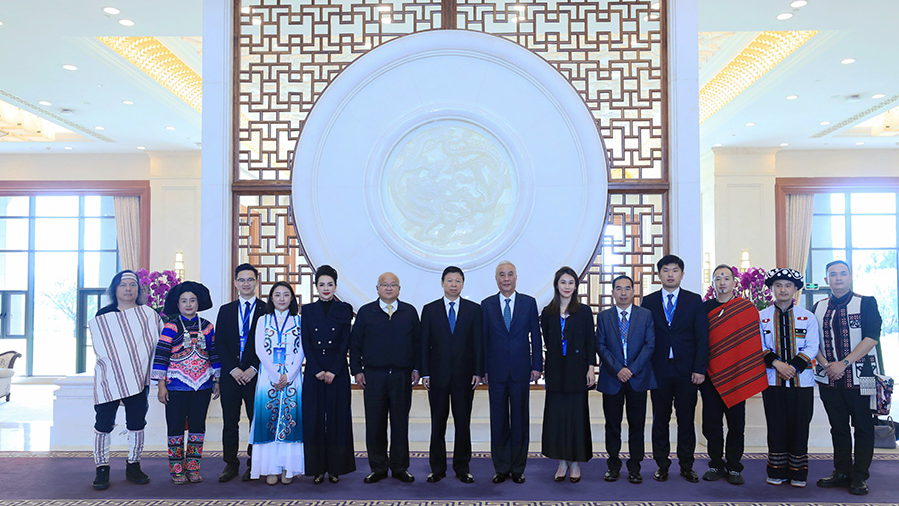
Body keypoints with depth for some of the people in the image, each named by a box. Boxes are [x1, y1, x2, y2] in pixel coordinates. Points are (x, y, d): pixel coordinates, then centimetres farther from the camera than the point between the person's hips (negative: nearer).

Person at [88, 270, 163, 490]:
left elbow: (159, 344, 7)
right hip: (109, 380, -1)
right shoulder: (102, 317, 5)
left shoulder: (148, 314, 6)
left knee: (137, 424, 5)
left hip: (138, 380, 1)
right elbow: (103, 350, -1)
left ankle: (133, 467, 17)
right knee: (104, 424, -2)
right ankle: (102, 469, 8)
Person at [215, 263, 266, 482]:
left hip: (256, 375, -2)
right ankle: (230, 464, 17)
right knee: (230, 421, 7)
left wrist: (253, 369, -10)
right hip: (230, 374, 2)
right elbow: (219, 343, 6)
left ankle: (254, 465, 12)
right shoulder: (226, 310, 11)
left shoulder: (266, 311, 3)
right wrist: (233, 368, -6)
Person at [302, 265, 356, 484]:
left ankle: (336, 468, 11)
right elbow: (305, 343, 1)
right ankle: (317, 469, 10)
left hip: (338, 371, -1)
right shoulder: (307, 310, 7)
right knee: (314, 418, 1)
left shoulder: (344, 310, 4)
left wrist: (333, 371, -10)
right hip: (313, 371, 1)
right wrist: (318, 371, -8)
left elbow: (345, 343, -1)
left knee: (337, 417, 1)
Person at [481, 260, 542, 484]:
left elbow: (536, 336, 4)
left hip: (521, 371, 0)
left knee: (520, 420, 6)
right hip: (496, 372, 0)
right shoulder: (486, 305, 4)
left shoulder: (529, 303, 4)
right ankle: (501, 468, 17)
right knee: (498, 421, 6)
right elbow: (483, 339, 4)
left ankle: (518, 468, 17)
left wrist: (537, 365, -1)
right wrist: (483, 369, 0)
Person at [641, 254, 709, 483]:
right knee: (660, 420, 7)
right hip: (659, 370, 1)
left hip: (687, 370, 0)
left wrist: (700, 369, -7)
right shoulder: (648, 301, 6)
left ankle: (686, 466, 19)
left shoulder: (694, 301, 4)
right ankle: (662, 465, 18)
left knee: (686, 420, 7)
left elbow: (702, 337, 1)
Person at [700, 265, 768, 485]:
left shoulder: (749, 309, 1)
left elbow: (755, 341, 1)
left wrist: (754, 372, -5)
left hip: (738, 376, -1)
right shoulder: (704, 308, 5)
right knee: (711, 423, 5)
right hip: (711, 376, 1)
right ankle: (716, 465, 19)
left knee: (736, 424, 6)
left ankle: (734, 467, 17)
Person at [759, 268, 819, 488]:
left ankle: (798, 473, 16)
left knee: (800, 426, 4)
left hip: (802, 381, 0)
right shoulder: (761, 317, 5)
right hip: (772, 381, 0)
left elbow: (812, 348, -1)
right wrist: (776, 363, -13)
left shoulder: (807, 317, 4)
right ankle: (777, 472, 15)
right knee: (776, 426, 4)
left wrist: (793, 367, -14)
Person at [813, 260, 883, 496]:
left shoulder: (866, 303, -2)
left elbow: (871, 337, -12)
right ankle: (842, 472, 22)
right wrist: (826, 364, -6)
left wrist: (843, 363, -17)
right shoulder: (819, 308, 9)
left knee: (863, 427, 3)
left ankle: (860, 477, 13)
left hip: (860, 376, -3)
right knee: (838, 426, 11)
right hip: (830, 378, 4)